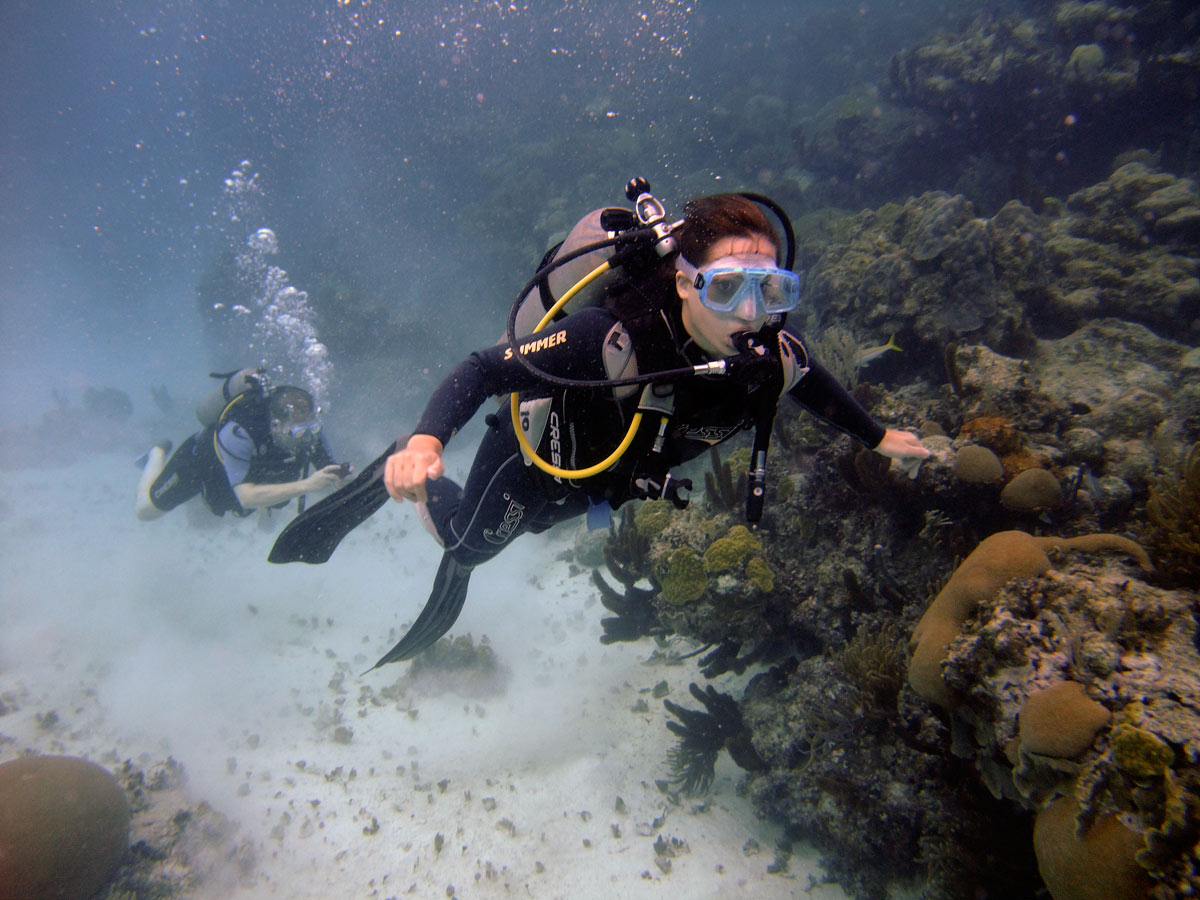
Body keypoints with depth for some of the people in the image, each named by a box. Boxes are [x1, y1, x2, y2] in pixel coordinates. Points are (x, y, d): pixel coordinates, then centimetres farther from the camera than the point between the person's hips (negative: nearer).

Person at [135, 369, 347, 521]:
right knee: (145, 511, 12)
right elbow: (246, 497, -53)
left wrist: (344, 478, -50)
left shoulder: (309, 428, -34)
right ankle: (159, 454, 37)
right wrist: (306, 486, -64)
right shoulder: (238, 432, -48)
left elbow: (328, 473, -25)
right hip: (202, 458, -4)